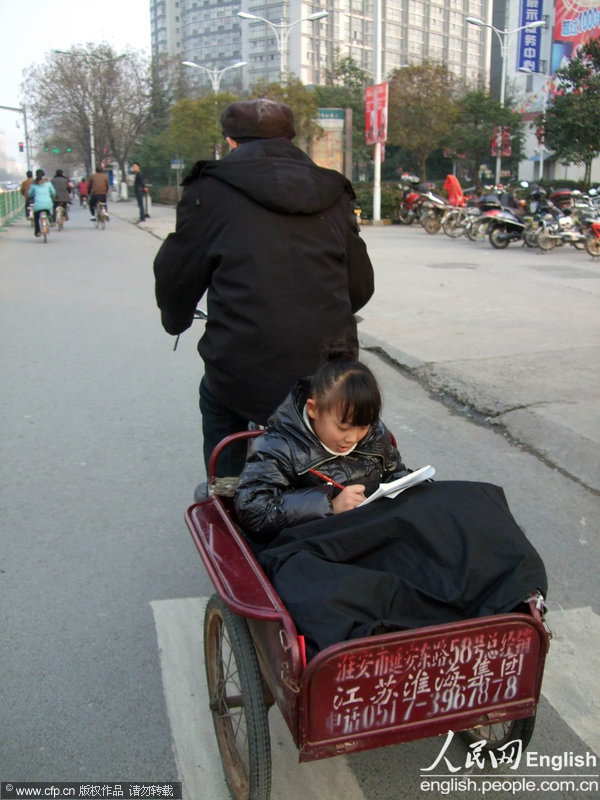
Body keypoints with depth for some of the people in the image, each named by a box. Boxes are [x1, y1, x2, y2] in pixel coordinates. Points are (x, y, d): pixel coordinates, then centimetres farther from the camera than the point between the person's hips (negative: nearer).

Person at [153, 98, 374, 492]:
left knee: (220, 408, 30)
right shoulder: (332, 192, 9)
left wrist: (176, 321, 27)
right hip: (329, 369, 3)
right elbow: (360, 286, 12)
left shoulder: (211, 190, -1)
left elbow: (177, 277, 5)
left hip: (244, 369, -2)